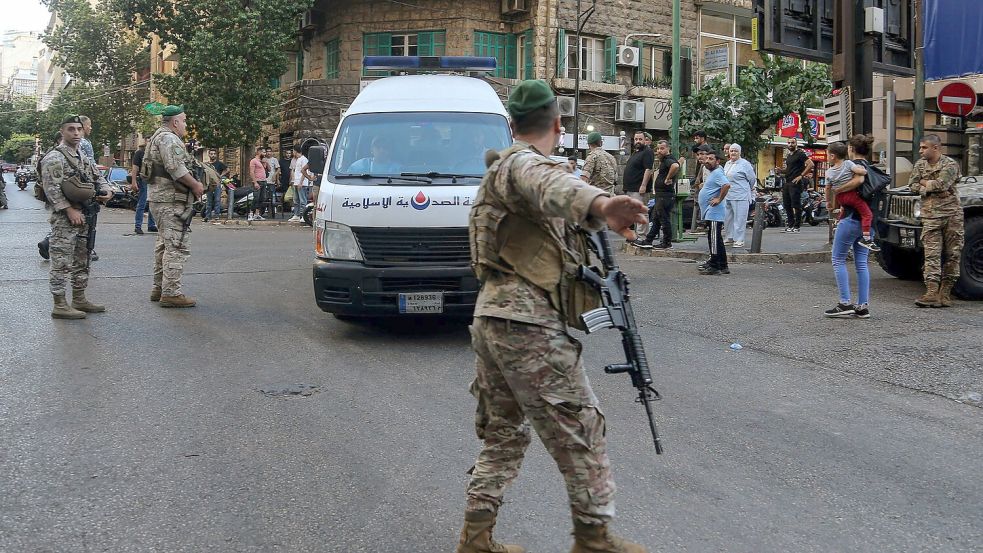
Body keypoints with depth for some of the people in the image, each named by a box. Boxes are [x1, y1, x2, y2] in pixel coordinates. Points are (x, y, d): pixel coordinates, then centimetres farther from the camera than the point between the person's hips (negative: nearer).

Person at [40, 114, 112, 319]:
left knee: (81, 261, 14)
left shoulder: (83, 157, 16)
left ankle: (79, 300, 24)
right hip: (64, 219, -9)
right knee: (62, 262, -5)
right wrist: (70, 210, -21)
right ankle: (59, 305, -2)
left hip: (84, 216, 9)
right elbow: (52, 188, -17)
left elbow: (98, 176, 25)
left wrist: (106, 191, 3)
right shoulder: (54, 158, -10)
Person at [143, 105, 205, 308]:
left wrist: (193, 184, 12)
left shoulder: (159, 137, 21)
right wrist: (195, 185, -14)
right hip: (171, 201, -11)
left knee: (164, 245, 18)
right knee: (178, 247, -11)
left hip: (160, 199, 11)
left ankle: (159, 288, 25)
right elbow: (175, 167, -24)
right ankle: (171, 293, -11)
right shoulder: (168, 139, -13)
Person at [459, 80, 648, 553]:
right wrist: (601, 205, -56)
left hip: (490, 319, 10)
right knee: (580, 431, 1)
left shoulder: (500, 168, 20)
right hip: (529, 325, -10)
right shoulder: (522, 165, -12)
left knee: (503, 434, 17)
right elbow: (552, 186, -36)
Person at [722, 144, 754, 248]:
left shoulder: (745, 164, -7)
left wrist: (747, 189, 11)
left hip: (740, 196, -7)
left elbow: (752, 179, -2)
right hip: (727, 196, 8)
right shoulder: (728, 163, 15)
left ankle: (739, 240, -2)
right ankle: (729, 237, 24)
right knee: (727, 217, 12)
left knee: (739, 219, -6)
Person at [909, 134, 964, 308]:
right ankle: (932, 293, -13)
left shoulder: (950, 164, -4)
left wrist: (924, 182, -2)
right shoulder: (920, 165, 11)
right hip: (930, 216, 3)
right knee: (932, 255, -7)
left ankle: (945, 292, 9)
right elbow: (912, 185, 3)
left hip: (952, 214, -2)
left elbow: (941, 184, -18)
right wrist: (931, 188, -10)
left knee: (952, 254, 1)